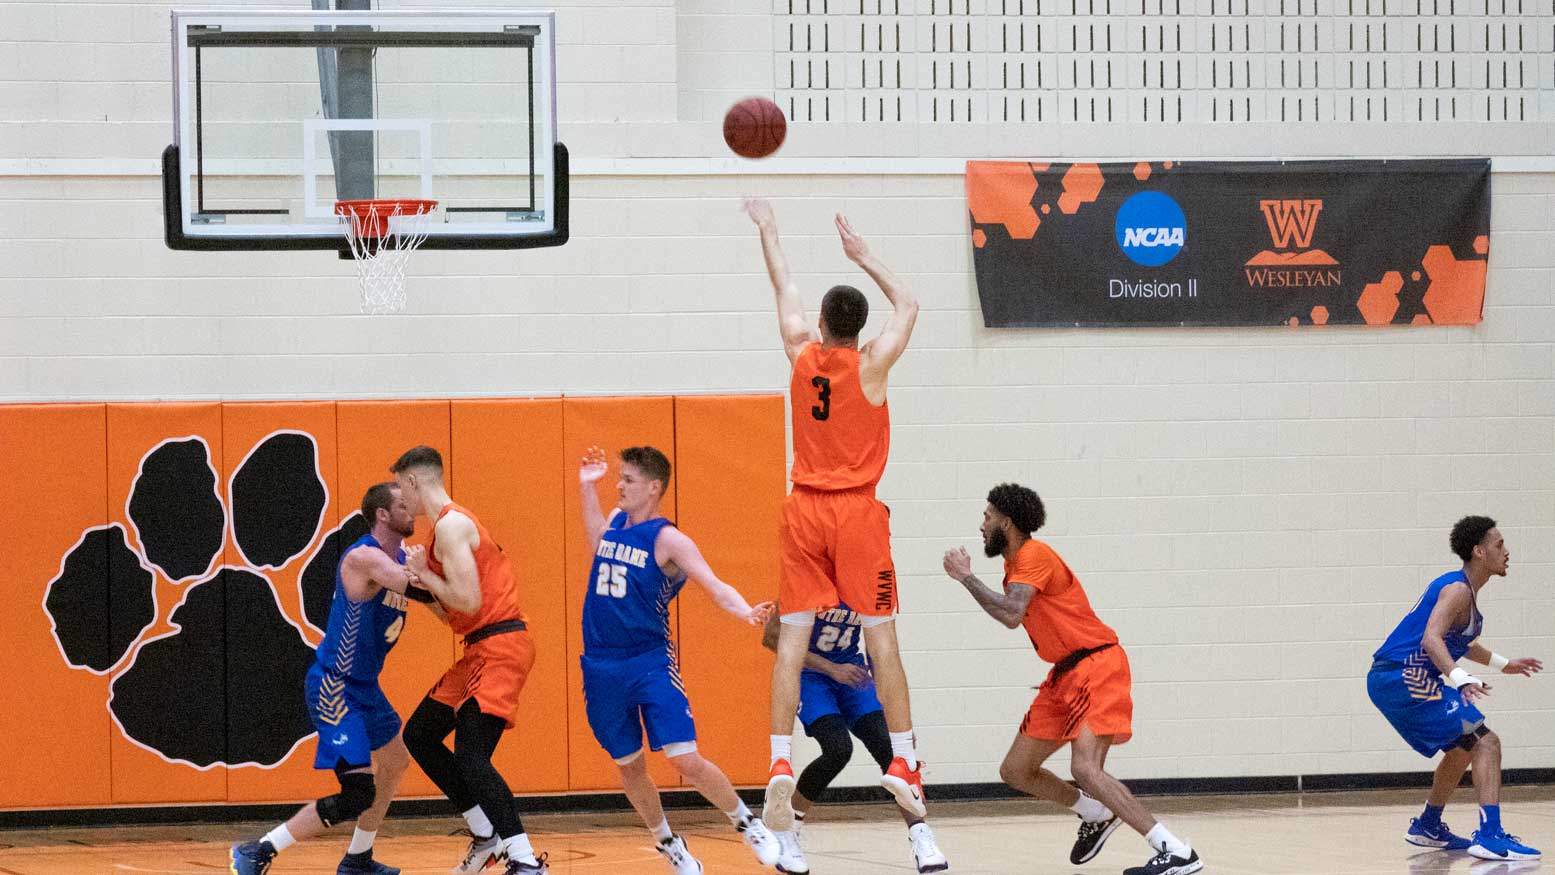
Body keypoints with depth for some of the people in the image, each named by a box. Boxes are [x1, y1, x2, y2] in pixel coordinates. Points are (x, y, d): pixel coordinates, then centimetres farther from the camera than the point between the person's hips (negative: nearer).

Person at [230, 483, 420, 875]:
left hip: (363, 686, 11)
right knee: (358, 795, -16)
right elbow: (417, 587, -33)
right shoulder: (364, 557, -22)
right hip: (334, 689, -10)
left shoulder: (399, 559, 7)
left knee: (395, 762, 26)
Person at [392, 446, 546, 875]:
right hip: (482, 650, 11)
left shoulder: (451, 525, -12)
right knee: (419, 734, 15)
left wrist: (422, 575, -8)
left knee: (470, 755, -18)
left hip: (500, 644, -11)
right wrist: (418, 579, 9)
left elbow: (468, 601, -21)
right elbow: (452, 612, 20)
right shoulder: (451, 523, 20)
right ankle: (487, 835, 18)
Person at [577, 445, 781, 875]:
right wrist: (588, 486, 26)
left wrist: (746, 612, -40)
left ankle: (745, 822, 7)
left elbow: (714, 585, -19)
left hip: (652, 662, -6)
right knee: (630, 766, 13)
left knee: (686, 760, -14)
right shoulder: (613, 522, 8)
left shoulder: (667, 539, -10)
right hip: (602, 668, 6)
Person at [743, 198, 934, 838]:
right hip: (858, 514, -2)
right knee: (881, 637, 1)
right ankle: (902, 763, 1)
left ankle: (780, 767, -10)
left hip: (805, 513, 3)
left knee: (792, 638, -1)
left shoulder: (802, 354, 0)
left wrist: (768, 231, 31)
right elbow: (906, 304, 10)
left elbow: (786, 290, 17)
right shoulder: (871, 365, -7)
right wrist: (862, 256, 18)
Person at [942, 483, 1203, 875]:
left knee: (1085, 768, -26)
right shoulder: (1017, 562, 16)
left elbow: (1012, 614, -27)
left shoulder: (1034, 556, -14)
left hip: (1097, 665, -10)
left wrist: (966, 578, -19)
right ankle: (1094, 815, 29)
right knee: (1015, 771, 10)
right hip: (1064, 675, 10)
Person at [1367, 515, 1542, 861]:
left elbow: (1457, 641, 37)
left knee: (1463, 746, 26)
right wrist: (1461, 679, -41)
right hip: (1405, 677, -11)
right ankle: (1490, 836, -24)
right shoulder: (1458, 590, -13)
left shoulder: (1462, 589, 19)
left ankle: (1427, 827, 35)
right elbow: (1431, 638, -28)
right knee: (1485, 742, -15)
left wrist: (1502, 664, 44)